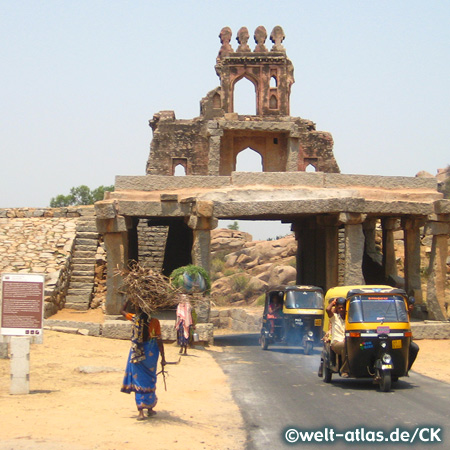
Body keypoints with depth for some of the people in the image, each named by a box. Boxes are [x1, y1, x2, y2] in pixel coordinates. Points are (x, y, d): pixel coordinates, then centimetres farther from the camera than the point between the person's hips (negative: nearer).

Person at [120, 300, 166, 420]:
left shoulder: (135, 319, -8)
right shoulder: (155, 322, -11)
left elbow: (122, 311, 12)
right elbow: (159, 341, -9)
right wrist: (163, 358, -3)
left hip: (137, 355, 0)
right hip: (150, 354, 0)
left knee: (138, 381, 3)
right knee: (150, 381, 14)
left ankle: (141, 411, -6)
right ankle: (150, 408, 24)